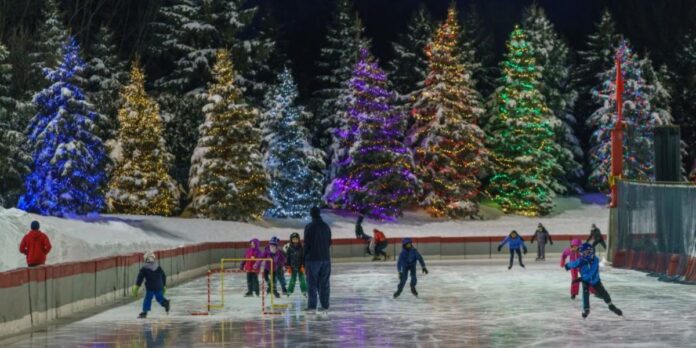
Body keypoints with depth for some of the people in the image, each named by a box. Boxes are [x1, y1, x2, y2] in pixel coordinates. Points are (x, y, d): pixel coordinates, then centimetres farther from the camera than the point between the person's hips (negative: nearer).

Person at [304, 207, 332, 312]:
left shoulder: (309, 227, -9)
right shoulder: (326, 227, 9)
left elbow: (306, 244, -9)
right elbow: (329, 243, 12)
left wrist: (305, 258, -2)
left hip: (312, 259, -5)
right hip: (325, 258, 5)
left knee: (312, 283, -2)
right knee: (324, 283, 7)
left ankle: (312, 305, -5)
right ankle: (325, 305, 7)